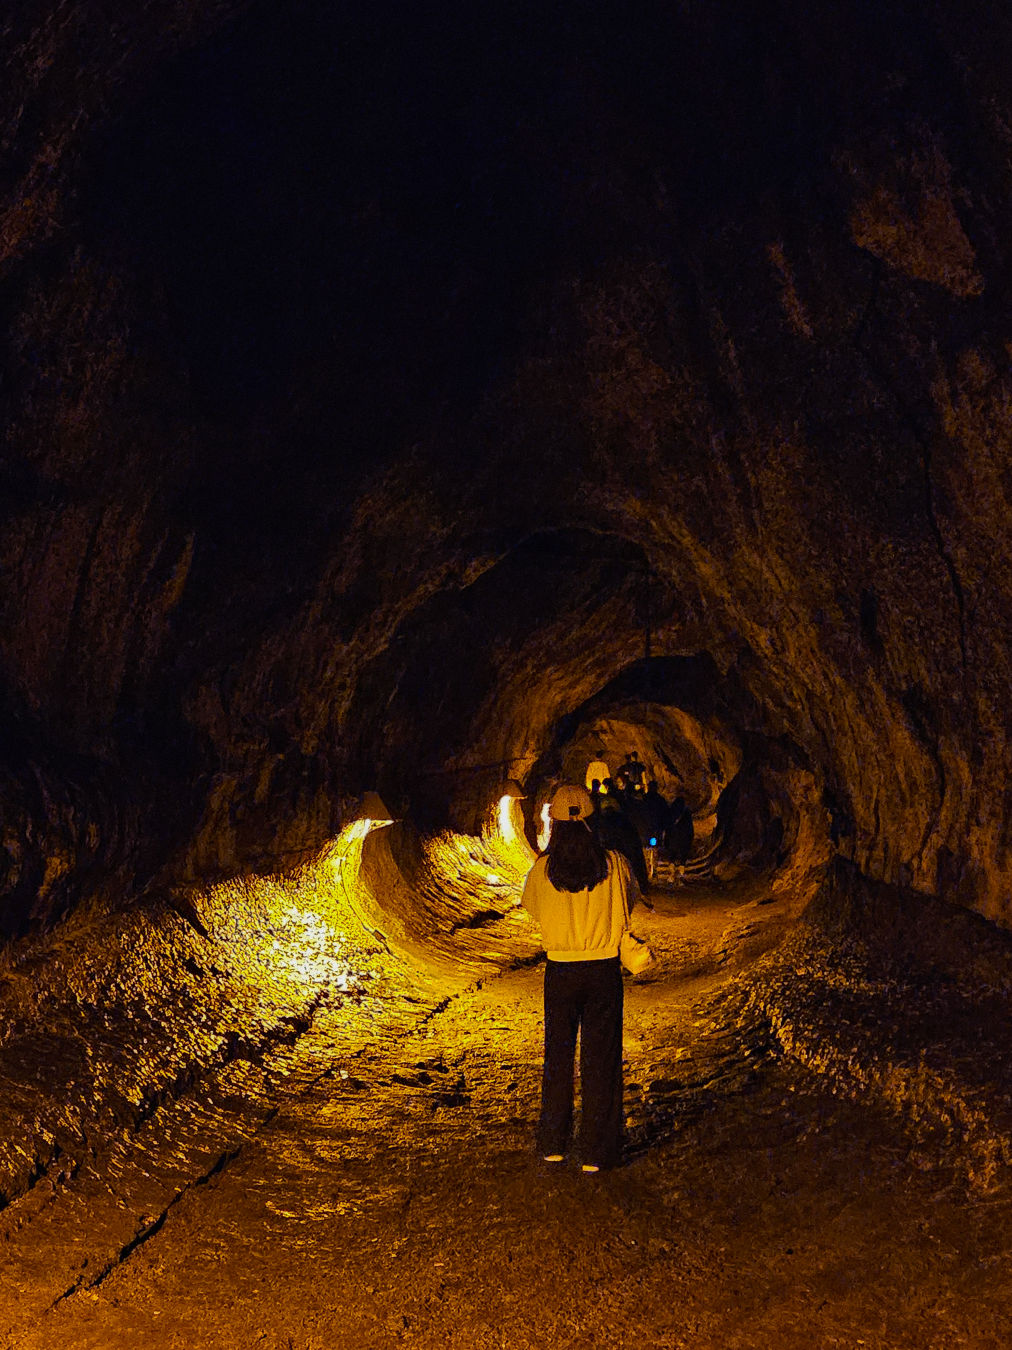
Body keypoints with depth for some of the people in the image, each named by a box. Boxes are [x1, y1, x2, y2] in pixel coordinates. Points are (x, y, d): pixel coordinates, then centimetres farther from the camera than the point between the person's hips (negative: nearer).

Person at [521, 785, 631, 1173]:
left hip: (560, 970, 1)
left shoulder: (542, 869, -10)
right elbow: (625, 917, 3)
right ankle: (596, 1153, 17)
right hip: (604, 970, -1)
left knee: (557, 1057, 16)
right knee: (600, 1061, 10)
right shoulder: (614, 864, -11)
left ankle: (553, 1145, 27)